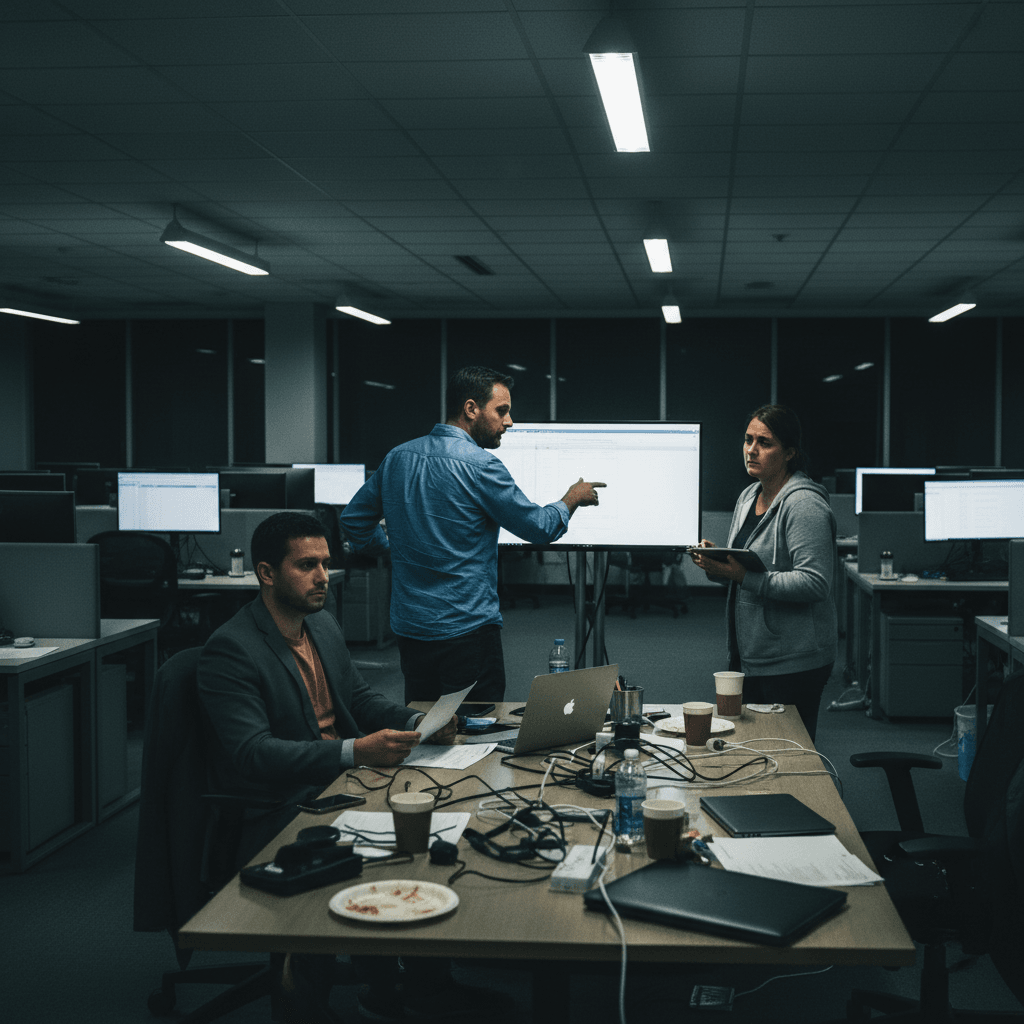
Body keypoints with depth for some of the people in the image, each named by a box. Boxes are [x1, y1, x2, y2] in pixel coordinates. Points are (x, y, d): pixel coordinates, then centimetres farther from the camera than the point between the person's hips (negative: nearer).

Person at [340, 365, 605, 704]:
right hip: (467, 629, -7)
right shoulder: (480, 465, -16)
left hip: (408, 626, 7)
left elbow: (353, 519, 15)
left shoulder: (397, 457, 6)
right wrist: (573, 498, 11)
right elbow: (539, 527, -7)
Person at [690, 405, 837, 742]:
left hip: (792, 665, -9)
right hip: (747, 657, 9)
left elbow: (814, 583, -23)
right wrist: (716, 564, -1)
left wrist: (745, 577, -27)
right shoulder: (749, 497, 13)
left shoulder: (804, 504, -15)